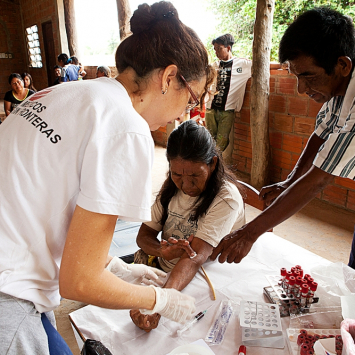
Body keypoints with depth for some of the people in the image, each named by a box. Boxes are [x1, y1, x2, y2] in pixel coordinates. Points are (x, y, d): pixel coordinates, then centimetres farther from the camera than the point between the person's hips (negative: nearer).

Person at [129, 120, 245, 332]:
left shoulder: (227, 199, -23)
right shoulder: (172, 187, -3)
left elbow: (196, 258, -34)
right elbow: (144, 235, -2)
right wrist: (162, 251, -25)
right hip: (161, 267, 7)